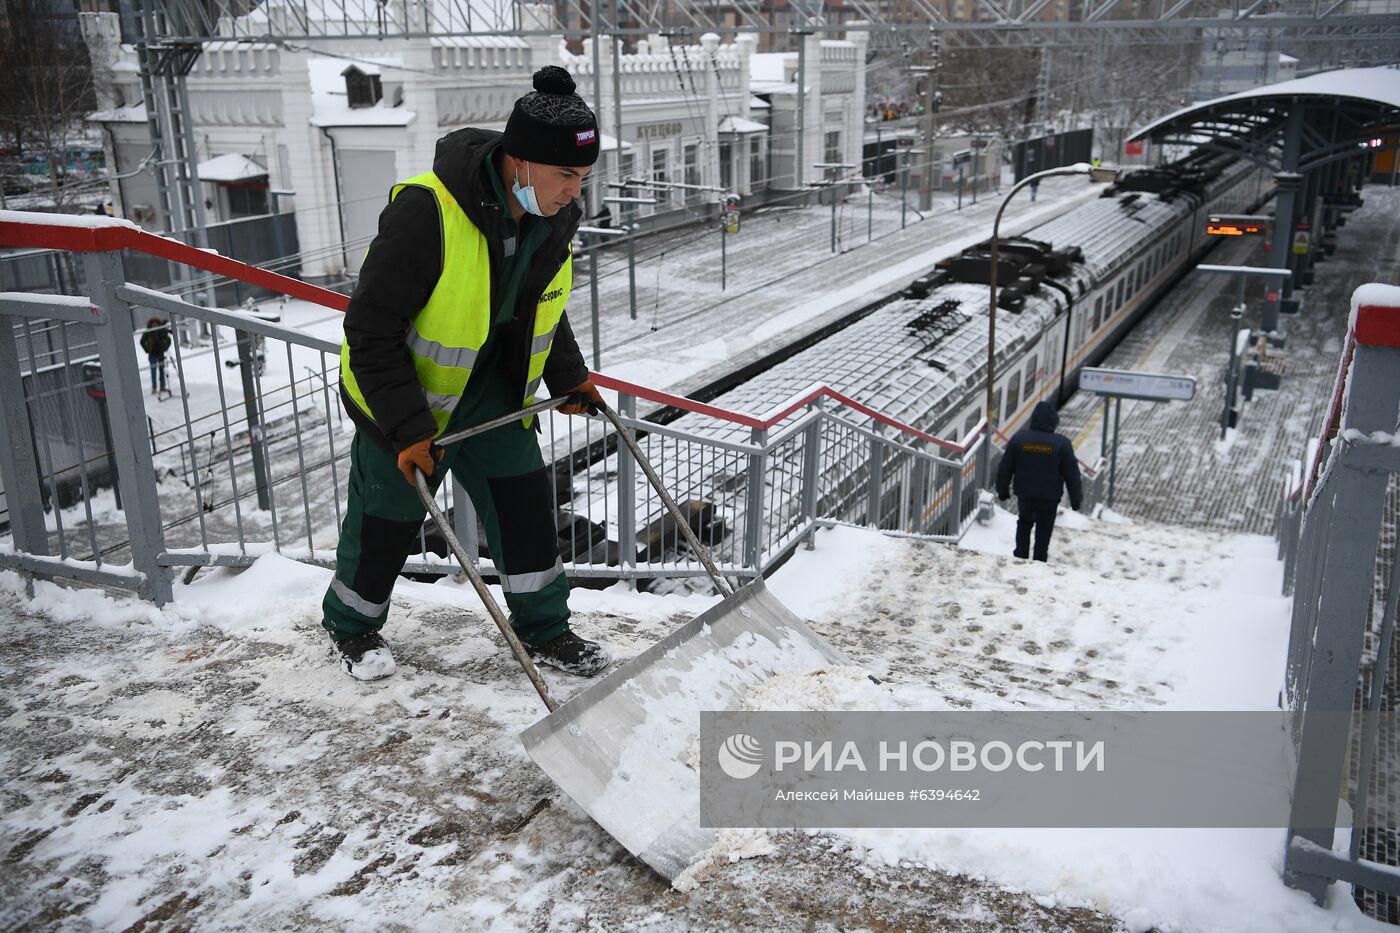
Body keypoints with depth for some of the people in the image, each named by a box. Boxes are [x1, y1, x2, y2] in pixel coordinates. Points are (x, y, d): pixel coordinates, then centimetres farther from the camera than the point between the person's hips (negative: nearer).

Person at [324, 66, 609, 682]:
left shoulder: (555, 216, -11)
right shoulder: (425, 212, -34)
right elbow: (371, 334, -29)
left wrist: (568, 377, 4)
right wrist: (407, 429, -30)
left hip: (493, 383, 6)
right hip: (404, 388, -5)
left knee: (523, 496, 4)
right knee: (388, 515, 9)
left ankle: (543, 629, 21)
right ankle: (350, 623, 35)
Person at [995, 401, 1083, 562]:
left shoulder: (1018, 438, -7)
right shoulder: (1062, 444, -12)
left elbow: (1005, 469, -1)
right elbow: (1072, 475, -7)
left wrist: (1002, 491, 14)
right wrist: (1076, 500, 6)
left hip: (1024, 494, 2)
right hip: (1049, 497, -2)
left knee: (1024, 524, 24)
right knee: (1043, 531, 13)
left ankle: (1021, 556, 22)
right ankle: (1040, 560, 19)